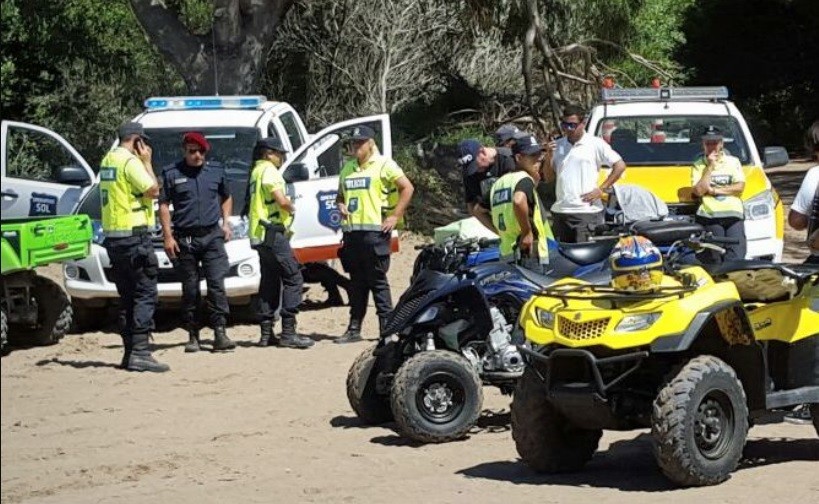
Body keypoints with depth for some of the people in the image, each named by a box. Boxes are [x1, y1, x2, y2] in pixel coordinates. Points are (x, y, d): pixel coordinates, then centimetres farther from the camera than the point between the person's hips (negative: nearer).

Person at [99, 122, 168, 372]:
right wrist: (147, 162, -3)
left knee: (127, 297, 13)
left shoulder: (108, 160, 15)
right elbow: (153, 190, -15)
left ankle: (129, 352, 13)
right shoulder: (130, 161, -12)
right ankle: (140, 353, -15)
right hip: (134, 235, -9)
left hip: (112, 236, 9)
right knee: (145, 295, -8)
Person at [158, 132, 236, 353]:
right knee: (190, 289, 3)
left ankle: (220, 333, -10)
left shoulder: (216, 171, 11)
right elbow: (164, 205, 1)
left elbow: (226, 197, 25)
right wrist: (168, 236, -6)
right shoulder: (172, 174, 2)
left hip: (212, 236, 1)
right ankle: (193, 336, 10)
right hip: (184, 239, -1)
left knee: (217, 283, -9)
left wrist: (226, 222, 11)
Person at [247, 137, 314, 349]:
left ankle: (266, 333, 10)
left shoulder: (256, 171, 21)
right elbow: (281, 201, -20)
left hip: (260, 235, 10)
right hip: (273, 233, -10)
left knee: (269, 283, 12)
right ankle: (288, 333, -14)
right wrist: (291, 207, 0)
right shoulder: (269, 171, -10)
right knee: (293, 278, -9)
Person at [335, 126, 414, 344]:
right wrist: (340, 205, 5)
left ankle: (387, 328, -3)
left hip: (374, 230, -6)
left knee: (378, 281, -6)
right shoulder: (348, 168, 19)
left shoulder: (383, 164, -2)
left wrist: (395, 217, -10)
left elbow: (407, 188, -5)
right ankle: (354, 328, 13)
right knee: (356, 282, 10)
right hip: (351, 231, 6)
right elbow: (340, 195, 29)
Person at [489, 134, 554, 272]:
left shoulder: (499, 182, 19)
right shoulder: (525, 179, -8)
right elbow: (518, 201, -30)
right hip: (528, 250, -9)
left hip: (506, 251, 9)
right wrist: (527, 232, -19)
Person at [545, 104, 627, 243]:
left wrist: (602, 189, -5)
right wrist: (549, 157, 0)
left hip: (587, 212, -5)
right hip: (561, 210, 5)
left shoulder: (595, 144, 0)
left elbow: (620, 166, -1)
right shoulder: (557, 145, 14)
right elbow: (548, 178, 17)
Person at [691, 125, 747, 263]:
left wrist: (714, 190, -2)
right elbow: (699, 191, -3)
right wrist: (710, 167, -1)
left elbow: (740, 187, 4)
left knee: (735, 258, -10)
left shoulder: (733, 162, 17)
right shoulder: (698, 165, 12)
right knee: (714, 260, -7)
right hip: (710, 216, -1)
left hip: (734, 215, 1)